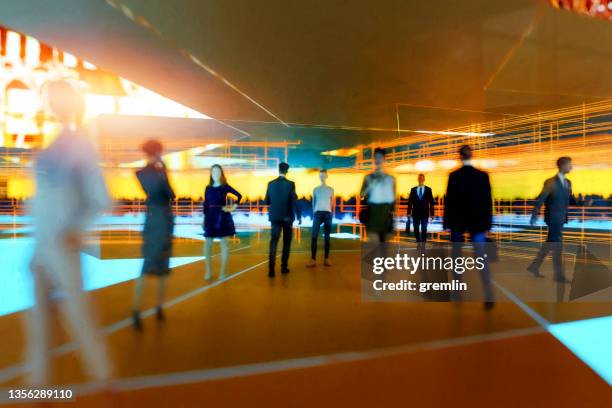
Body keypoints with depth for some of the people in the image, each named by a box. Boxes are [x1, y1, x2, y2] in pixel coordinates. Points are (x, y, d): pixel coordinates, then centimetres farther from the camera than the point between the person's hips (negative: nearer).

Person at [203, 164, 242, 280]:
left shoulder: (225, 187, 0)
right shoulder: (208, 188, 7)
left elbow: (239, 196, 7)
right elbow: (205, 204, 7)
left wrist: (233, 207, -1)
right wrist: (204, 219, 2)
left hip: (223, 217, -2)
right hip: (211, 216, 2)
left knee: (224, 244, 2)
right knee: (207, 244, -1)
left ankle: (223, 271, 9)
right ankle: (208, 271, 10)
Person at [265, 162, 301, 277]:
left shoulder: (271, 184, 1)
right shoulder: (290, 184, -9)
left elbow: (266, 201, 5)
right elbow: (294, 202, -12)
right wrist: (299, 216, -5)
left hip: (275, 217, 2)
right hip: (287, 217, -2)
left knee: (273, 242, 1)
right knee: (286, 243, 12)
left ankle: (271, 268, -10)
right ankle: (284, 267, 15)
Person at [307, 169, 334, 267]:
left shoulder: (331, 189, 12)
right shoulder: (315, 189, 12)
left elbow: (332, 203, 12)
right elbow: (313, 202, 12)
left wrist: (331, 213, 2)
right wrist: (313, 213, 4)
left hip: (327, 213, 1)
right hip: (317, 213, 0)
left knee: (327, 237, 2)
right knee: (314, 236, -10)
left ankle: (326, 259, 5)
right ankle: (313, 260, -10)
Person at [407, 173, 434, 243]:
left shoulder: (428, 189, 4)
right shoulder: (413, 189, 6)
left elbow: (431, 202, 2)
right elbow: (410, 201, 5)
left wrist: (432, 213, -2)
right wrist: (408, 212, -1)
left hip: (425, 213, -1)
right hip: (415, 213, 1)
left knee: (424, 229, -1)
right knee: (416, 229, 5)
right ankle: (418, 241, 17)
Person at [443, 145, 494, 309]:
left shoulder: (454, 175, -7)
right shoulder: (483, 175, 0)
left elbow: (449, 201, -7)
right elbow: (488, 201, 1)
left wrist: (447, 223, 0)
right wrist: (487, 225, 7)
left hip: (457, 220, -1)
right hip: (477, 221, 1)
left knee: (457, 256, 15)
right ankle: (489, 297, -11)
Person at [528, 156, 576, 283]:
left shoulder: (568, 182, 11)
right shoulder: (551, 182, -12)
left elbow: (569, 200, 15)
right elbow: (540, 200, -14)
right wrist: (534, 216, -17)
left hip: (561, 219, 8)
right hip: (553, 218, -8)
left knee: (550, 244, 14)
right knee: (557, 246, -3)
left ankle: (534, 266, 24)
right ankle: (559, 275, 5)